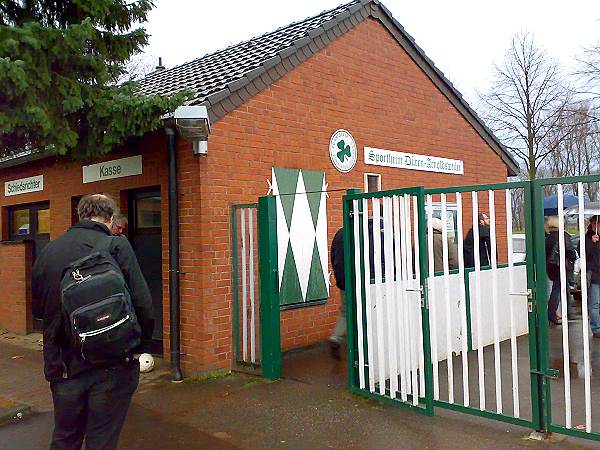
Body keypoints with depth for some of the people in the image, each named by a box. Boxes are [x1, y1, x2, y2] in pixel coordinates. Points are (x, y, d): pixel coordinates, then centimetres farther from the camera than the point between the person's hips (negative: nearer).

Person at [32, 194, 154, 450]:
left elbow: (38, 308, 12)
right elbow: (142, 302, -19)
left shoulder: (49, 250, 4)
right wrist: (141, 345, -5)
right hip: (111, 366, -4)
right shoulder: (116, 246, -12)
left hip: (62, 364, 5)